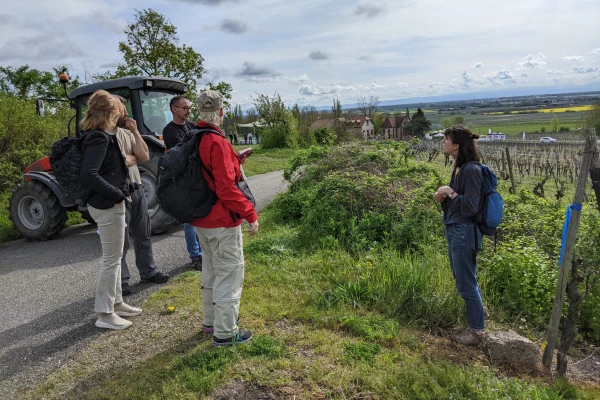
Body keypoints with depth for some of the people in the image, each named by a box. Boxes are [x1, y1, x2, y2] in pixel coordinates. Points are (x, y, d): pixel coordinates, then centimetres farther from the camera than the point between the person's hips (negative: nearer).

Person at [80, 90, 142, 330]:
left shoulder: (98, 136, 11)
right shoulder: (99, 138, -19)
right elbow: (88, 174, -29)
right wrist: (118, 195, -22)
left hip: (107, 204, 10)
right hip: (108, 206, -10)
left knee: (113, 256, 18)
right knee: (111, 259, 0)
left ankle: (116, 302, 32)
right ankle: (104, 314, 12)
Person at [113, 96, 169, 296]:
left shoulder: (127, 132, 12)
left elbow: (145, 157, 3)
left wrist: (135, 131, -3)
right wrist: (134, 157, -4)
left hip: (136, 189, 8)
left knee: (143, 234, 18)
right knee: (121, 241, 1)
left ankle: (148, 272, 32)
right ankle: (121, 282, 14)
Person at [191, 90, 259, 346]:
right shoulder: (217, 142, -21)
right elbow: (226, 188, -25)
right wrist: (250, 214, -19)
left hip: (201, 219, 9)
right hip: (222, 221, -9)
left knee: (211, 270, 22)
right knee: (230, 273, 3)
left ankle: (210, 320, 36)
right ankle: (225, 332, 13)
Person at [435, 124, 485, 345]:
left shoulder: (471, 170, -20)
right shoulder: (459, 168, 9)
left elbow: (470, 206, -22)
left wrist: (450, 192, -15)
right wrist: (443, 196, 2)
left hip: (464, 232, -10)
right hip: (454, 230, 10)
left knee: (466, 283, 4)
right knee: (463, 279, 22)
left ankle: (477, 330, 21)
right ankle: (478, 315, 42)